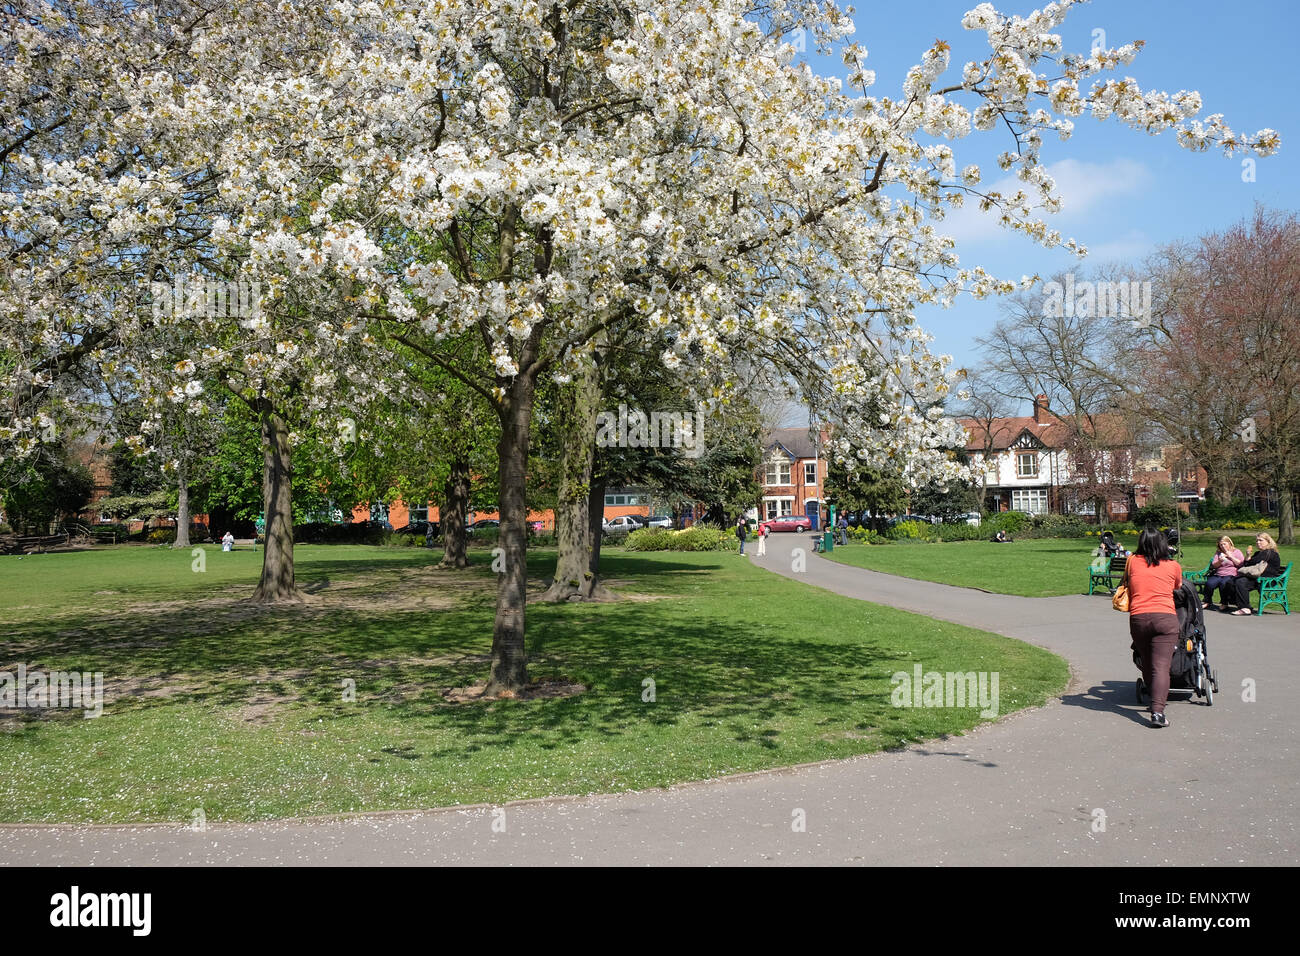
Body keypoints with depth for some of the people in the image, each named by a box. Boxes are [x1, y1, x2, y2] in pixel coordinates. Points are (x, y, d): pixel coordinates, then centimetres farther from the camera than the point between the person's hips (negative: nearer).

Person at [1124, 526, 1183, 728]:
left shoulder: (1132, 562, 9)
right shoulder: (1174, 566, 8)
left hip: (1137, 618, 1)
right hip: (1165, 617, -1)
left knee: (1147, 664, 17)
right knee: (1161, 666, -8)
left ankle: (1154, 701, 29)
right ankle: (1158, 711, -20)